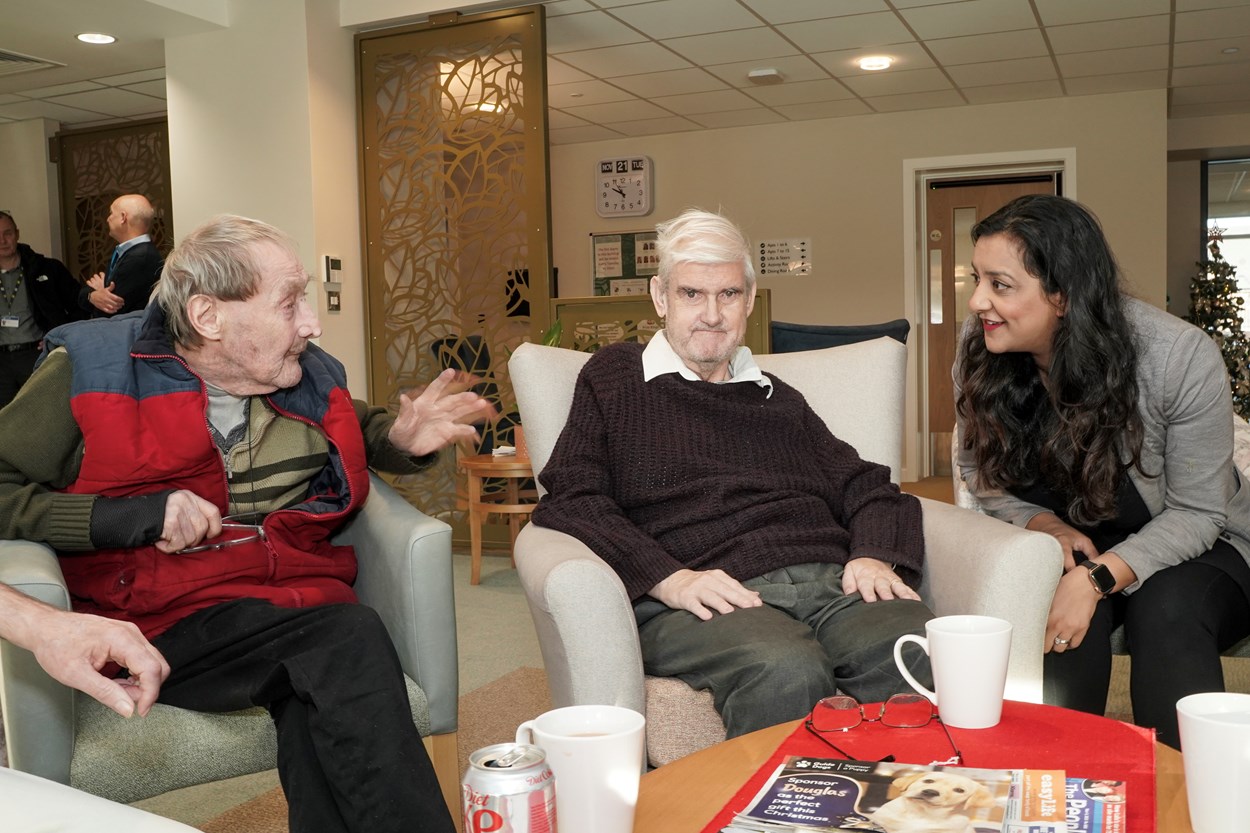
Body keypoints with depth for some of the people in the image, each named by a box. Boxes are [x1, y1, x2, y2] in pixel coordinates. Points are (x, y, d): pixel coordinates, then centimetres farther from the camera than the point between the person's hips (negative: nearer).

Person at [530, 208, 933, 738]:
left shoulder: (779, 400, 30)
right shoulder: (614, 378, 17)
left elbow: (866, 488, 27)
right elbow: (570, 500, 4)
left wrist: (874, 556, 2)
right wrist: (669, 578, -11)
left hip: (831, 584, 4)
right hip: (705, 602, -4)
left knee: (926, 656, -29)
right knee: (786, 673, -38)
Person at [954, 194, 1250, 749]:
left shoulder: (1180, 357, -24)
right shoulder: (979, 353, -15)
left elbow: (1196, 512, -17)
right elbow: (977, 470, -1)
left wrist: (1098, 577, -32)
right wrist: (1046, 524, -21)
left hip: (1194, 548, -1)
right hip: (1076, 548, 2)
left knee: (1166, 611, -34)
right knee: (1073, 619, -31)